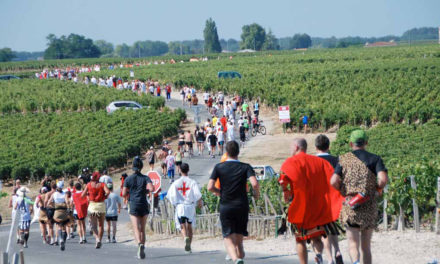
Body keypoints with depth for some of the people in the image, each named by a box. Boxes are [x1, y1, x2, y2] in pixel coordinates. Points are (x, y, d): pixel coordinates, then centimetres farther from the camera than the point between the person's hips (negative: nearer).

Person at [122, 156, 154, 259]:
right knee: (142, 229, 13)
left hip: (133, 205, -1)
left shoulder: (128, 179, 1)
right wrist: (146, 191, 7)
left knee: (136, 229, -9)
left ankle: (140, 244, -37)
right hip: (144, 205, 2)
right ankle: (142, 251, 13)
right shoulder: (145, 178, 1)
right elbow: (151, 188, -14)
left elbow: (124, 193, -2)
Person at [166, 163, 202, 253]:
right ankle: (189, 246, 17)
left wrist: (175, 203, 11)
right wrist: (200, 203, 5)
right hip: (190, 206, 1)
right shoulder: (192, 182, -4)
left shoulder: (176, 183, -2)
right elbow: (198, 194, -13)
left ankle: (185, 237, -31)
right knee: (189, 226, 15)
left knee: (183, 226, 0)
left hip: (180, 206, -1)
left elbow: (170, 195, -7)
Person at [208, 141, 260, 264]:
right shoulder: (246, 167, 0)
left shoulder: (219, 167, 1)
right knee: (239, 240, 14)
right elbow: (254, 184, -16)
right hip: (242, 206, 1)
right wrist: (256, 194, 5)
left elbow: (210, 187, -6)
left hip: (226, 207, -1)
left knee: (229, 239, -6)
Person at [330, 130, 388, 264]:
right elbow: (383, 179, -13)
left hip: (350, 207, -1)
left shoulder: (344, 159, 4)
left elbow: (334, 181, -7)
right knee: (366, 246, 13)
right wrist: (378, 190, 7)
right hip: (370, 207, 1)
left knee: (353, 244, -4)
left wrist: (343, 191, 12)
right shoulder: (375, 159, 3)